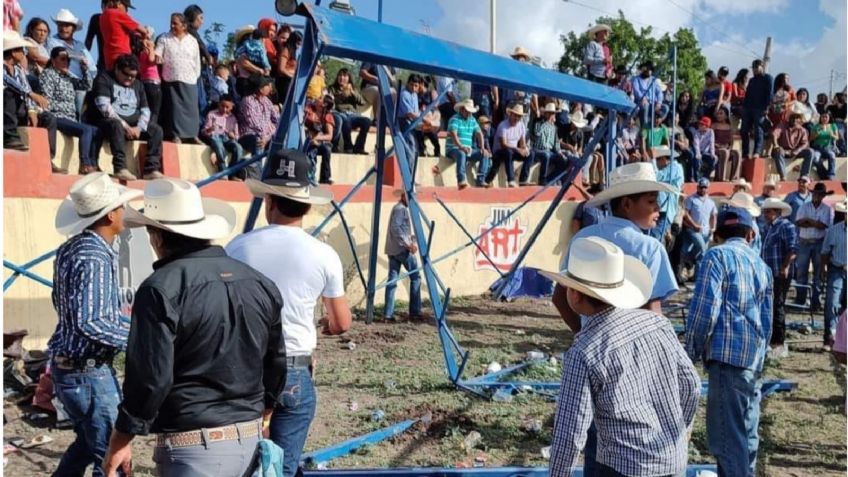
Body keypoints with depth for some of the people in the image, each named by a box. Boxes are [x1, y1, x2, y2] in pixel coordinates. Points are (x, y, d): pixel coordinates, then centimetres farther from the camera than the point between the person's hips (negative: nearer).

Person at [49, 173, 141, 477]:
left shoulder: (71, 248, 6)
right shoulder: (95, 258, -23)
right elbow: (88, 324, -30)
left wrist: (127, 321, 17)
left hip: (66, 366, 9)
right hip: (89, 373, -9)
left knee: (89, 442, 26)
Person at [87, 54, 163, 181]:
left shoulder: (138, 85, 19)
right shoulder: (104, 79, 1)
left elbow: (145, 110, 10)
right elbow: (104, 106, -14)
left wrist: (139, 127, -10)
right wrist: (124, 125, -21)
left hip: (133, 126, 6)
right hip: (106, 122, -6)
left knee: (156, 130, -14)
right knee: (116, 125, -38)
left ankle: (151, 169, -25)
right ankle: (120, 168, -45)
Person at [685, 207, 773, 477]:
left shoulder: (718, 255, -2)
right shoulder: (761, 265, 20)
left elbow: (705, 306, -12)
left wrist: (693, 350, -2)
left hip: (728, 354, -8)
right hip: (755, 359, 8)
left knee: (726, 437, -8)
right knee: (746, 434, 17)